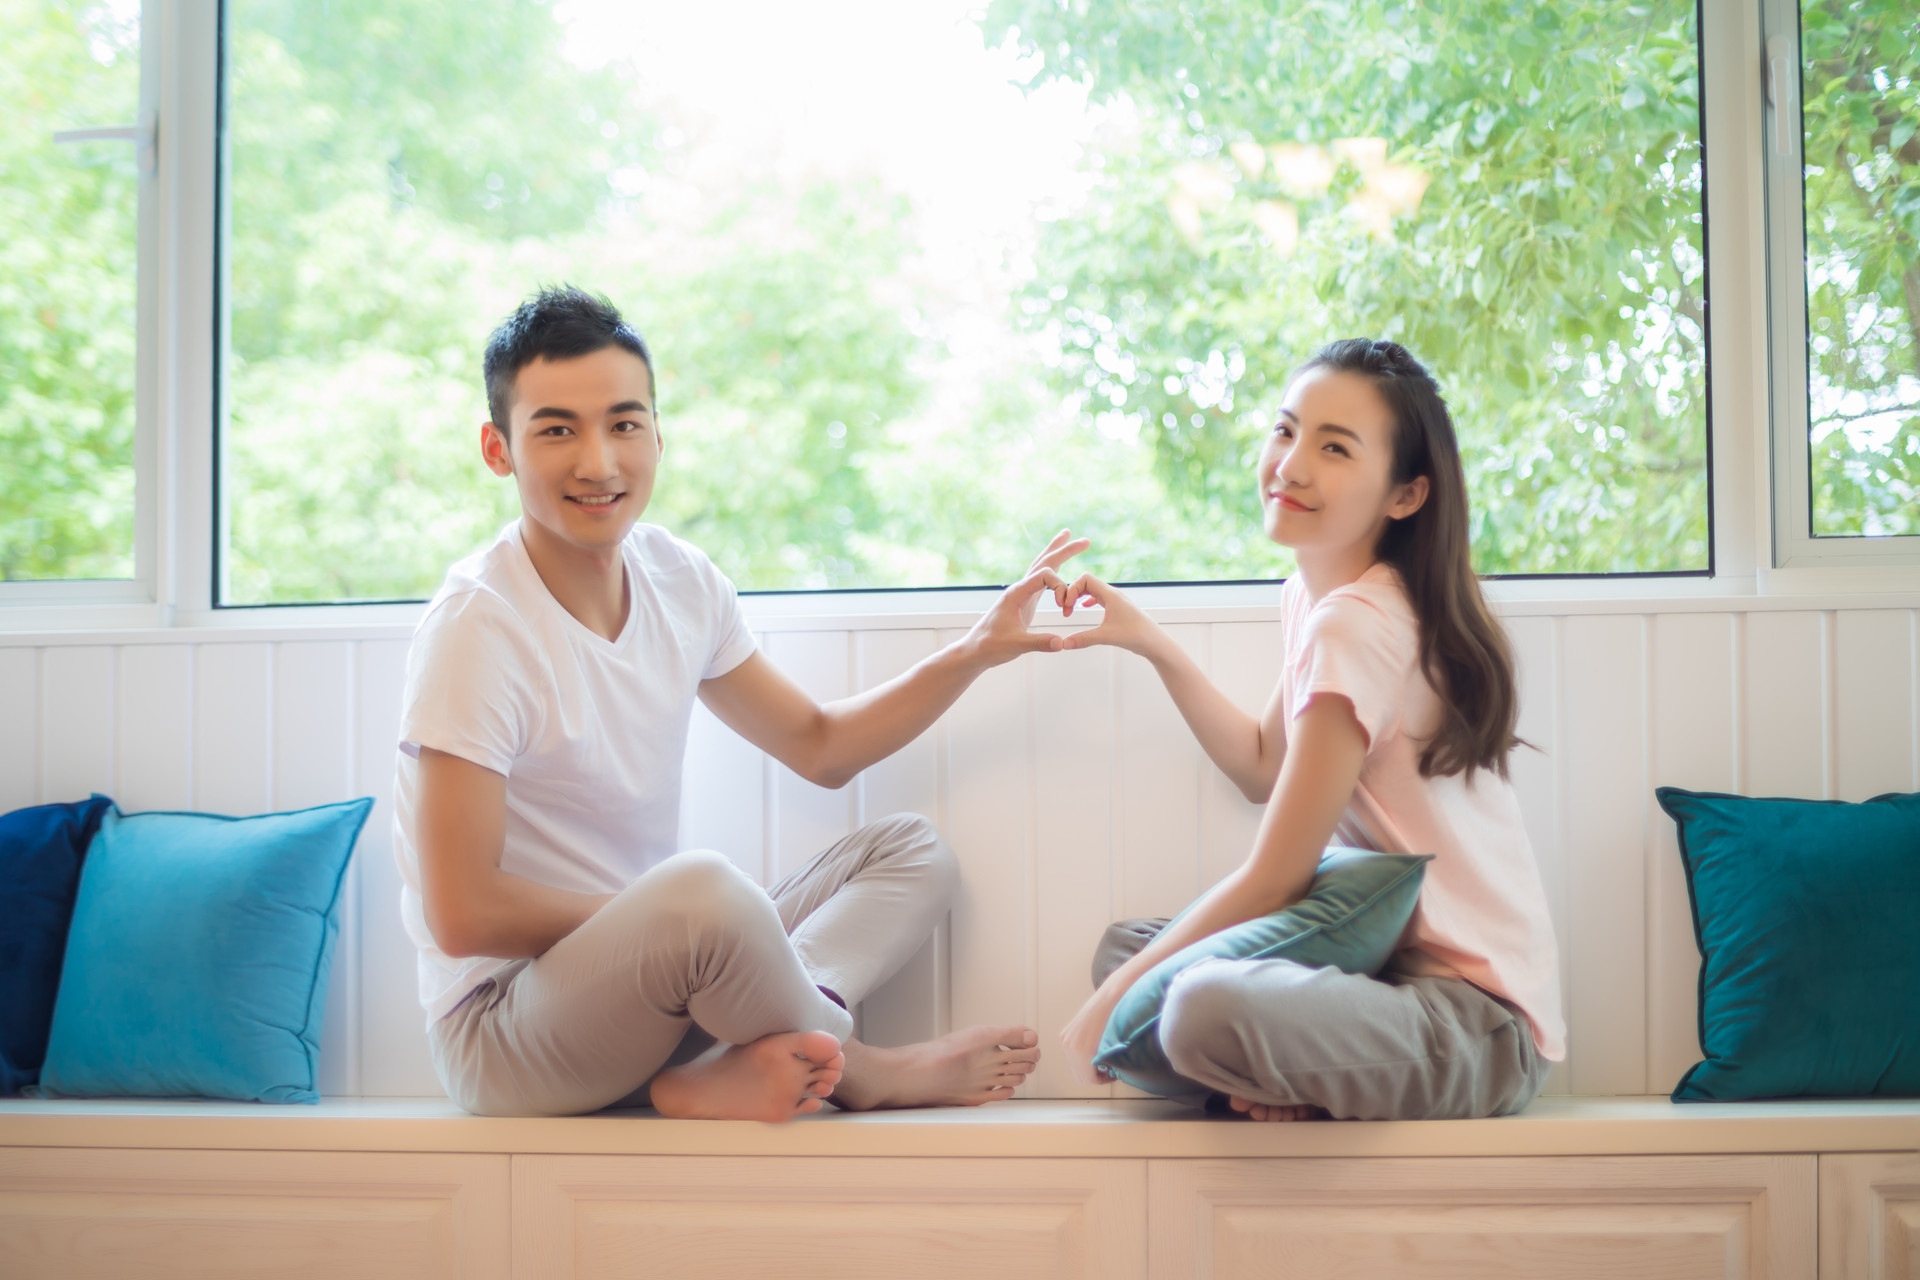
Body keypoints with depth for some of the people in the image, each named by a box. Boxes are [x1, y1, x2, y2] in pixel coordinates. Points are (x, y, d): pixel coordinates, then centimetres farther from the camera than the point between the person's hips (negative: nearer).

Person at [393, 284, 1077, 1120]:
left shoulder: (678, 579, 3)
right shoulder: (479, 627, -20)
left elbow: (819, 746, 17)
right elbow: (464, 916, -22)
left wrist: (976, 652, 6)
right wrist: (655, 917, -12)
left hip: (639, 1000, 9)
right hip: (501, 1027, -8)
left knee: (909, 849, 5)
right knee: (702, 886, -36)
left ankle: (727, 1073, -21)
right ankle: (859, 1074, -6)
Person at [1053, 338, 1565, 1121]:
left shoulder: (1356, 627, -20)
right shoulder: (1311, 597, 10)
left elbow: (1272, 881, -16)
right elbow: (1263, 766, 22)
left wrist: (1112, 1003, -8)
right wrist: (1152, 645, 13)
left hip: (1481, 1023, -10)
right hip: (1394, 960, 10)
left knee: (1205, 1011, -36)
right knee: (1123, 944, 18)